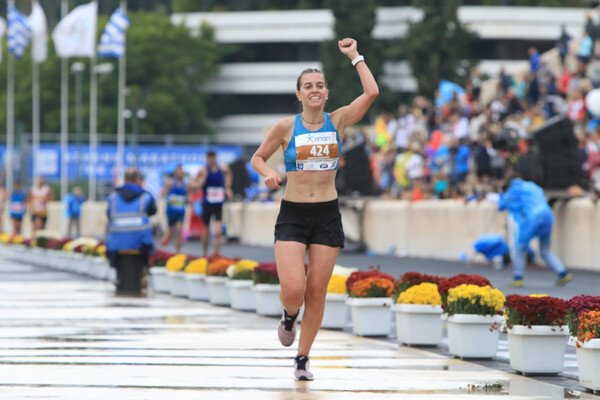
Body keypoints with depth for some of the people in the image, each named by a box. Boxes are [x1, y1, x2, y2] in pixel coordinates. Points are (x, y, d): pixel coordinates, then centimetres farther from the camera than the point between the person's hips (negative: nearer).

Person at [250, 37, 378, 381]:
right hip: (292, 214, -1)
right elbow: (258, 157, 11)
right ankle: (289, 317, 21)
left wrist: (354, 56, -3)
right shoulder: (286, 127, -1)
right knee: (293, 290, -16)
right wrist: (268, 173, -11)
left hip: (327, 215, 2)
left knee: (317, 293, 2)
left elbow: (372, 93, -10)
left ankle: (303, 359, 17)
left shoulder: (338, 121, 2)